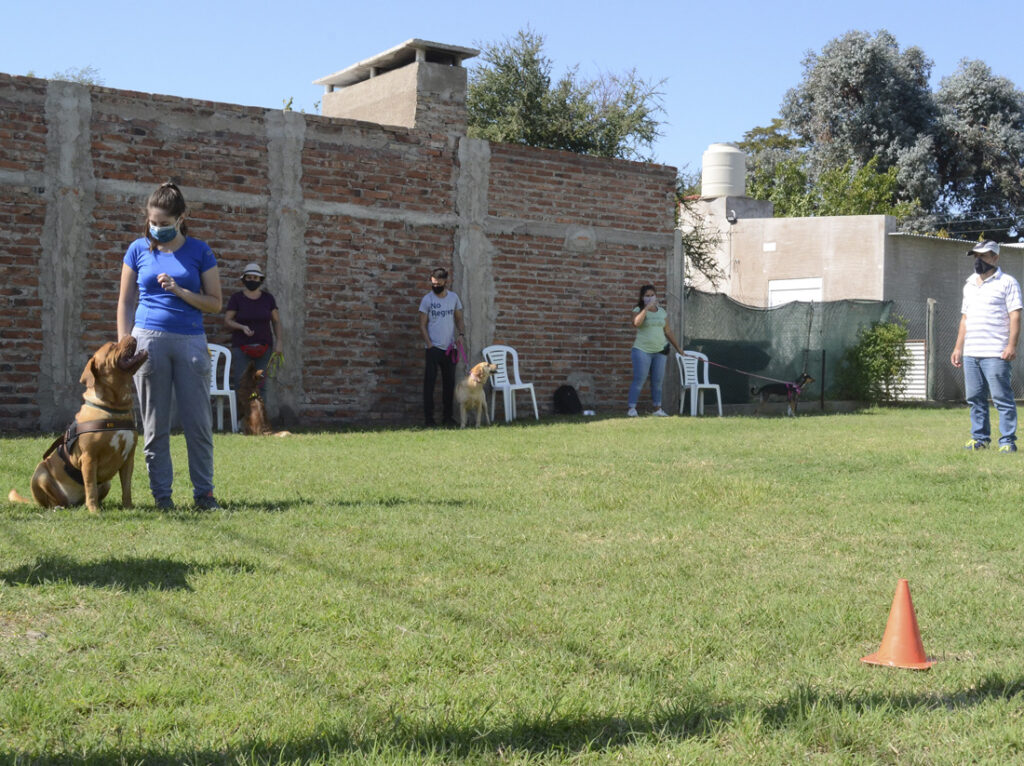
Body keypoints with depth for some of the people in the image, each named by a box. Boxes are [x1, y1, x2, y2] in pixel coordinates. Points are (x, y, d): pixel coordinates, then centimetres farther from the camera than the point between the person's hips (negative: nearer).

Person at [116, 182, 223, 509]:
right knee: (155, 424, 3)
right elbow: (125, 301, 10)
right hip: (149, 339, 0)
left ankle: (204, 491, 9)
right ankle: (161, 493, 10)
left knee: (199, 422, 0)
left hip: (191, 341, 0)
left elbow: (215, 303, 3)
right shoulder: (138, 249, 7)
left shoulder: (199, 251, 4)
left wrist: (179, 291, -12)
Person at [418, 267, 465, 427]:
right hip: (433, 348, -4)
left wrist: (461, 334, -7)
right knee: (429, 383, -4)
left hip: (450, 348, 4)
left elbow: (459, 319, 13)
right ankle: (429, 418, -1)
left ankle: (447, 417, 17)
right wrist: (429, 345, -12)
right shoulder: (427, 299, -2)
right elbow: (422, 325, -3)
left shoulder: (454, 297, 8)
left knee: (449, 383, 8)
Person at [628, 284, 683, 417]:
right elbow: (636, 323, -24)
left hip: (660, 350, 5)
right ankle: (632, 408, -9)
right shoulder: (639, 310, -2)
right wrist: (647, 307, -23)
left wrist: (677, 347, 19)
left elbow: (667, 332, 19)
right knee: (639, 380, -10)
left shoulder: (662, 312, 12)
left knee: (657, 381, 6)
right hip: (642, 350, -4)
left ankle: (657, 409, 12)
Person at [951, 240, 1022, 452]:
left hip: (996, 354, -7)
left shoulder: (1007, 283, -1)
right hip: (970, 354, 7)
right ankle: (980, 437, 16)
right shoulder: (969, 286, 20)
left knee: (1002, 399, -5)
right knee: (975, 398, 8)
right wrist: (958, 348, 17)